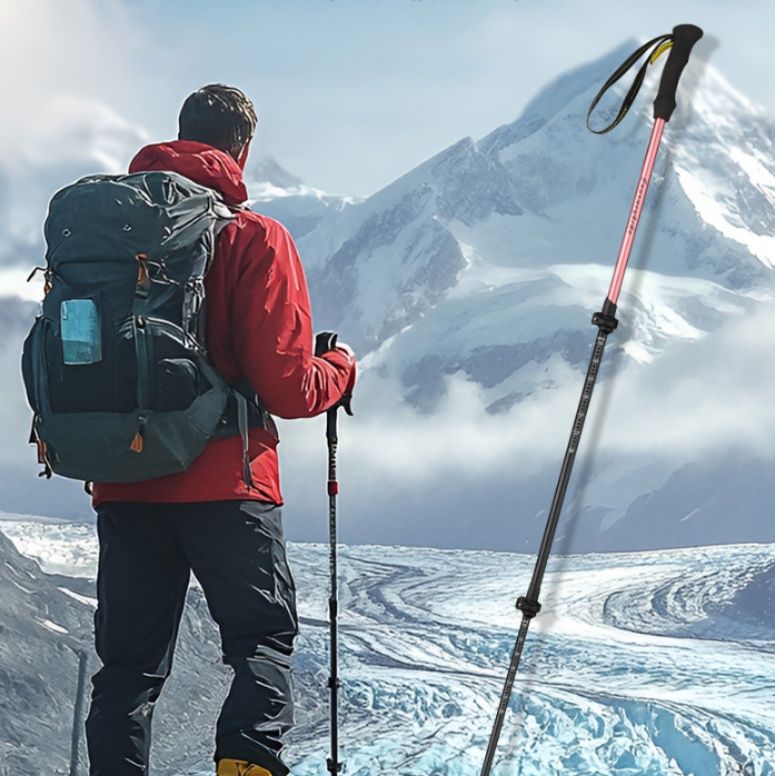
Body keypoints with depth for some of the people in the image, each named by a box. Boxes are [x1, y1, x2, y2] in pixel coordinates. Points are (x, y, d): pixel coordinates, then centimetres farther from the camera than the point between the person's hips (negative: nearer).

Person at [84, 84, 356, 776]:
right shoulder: (255, 238, -7)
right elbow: (286, 386, -10)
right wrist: (340, 370, 10)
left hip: (121, 484, 4)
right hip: (223, 482, -4)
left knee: (130, 660, 12)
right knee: (264, 638, 8)